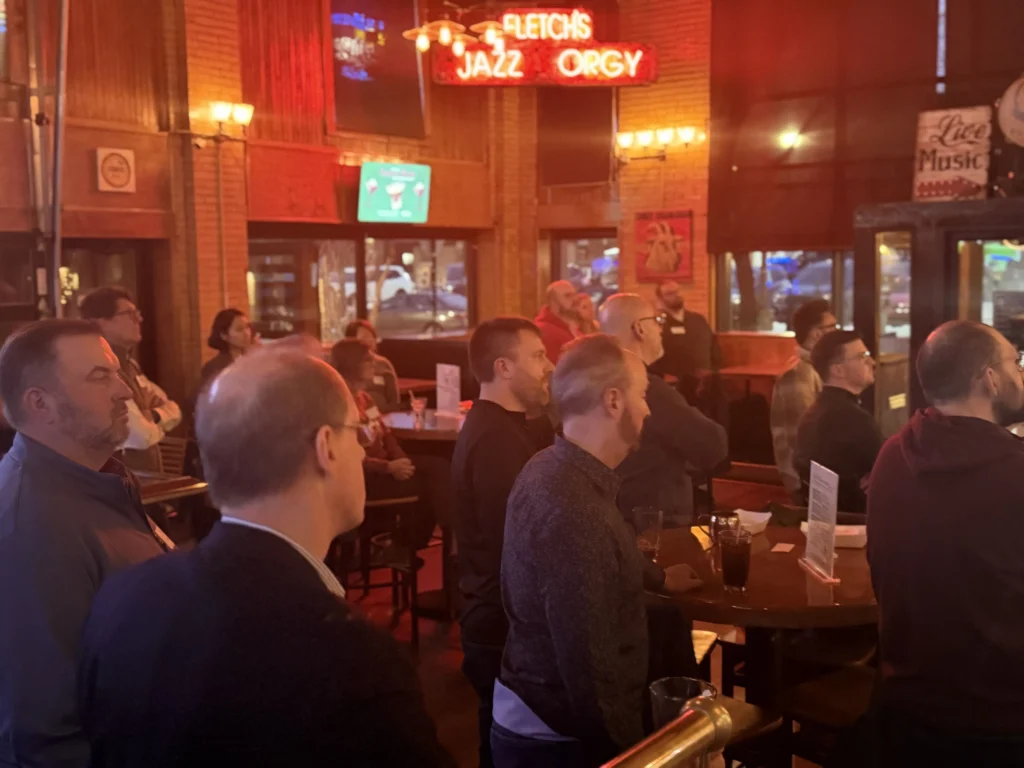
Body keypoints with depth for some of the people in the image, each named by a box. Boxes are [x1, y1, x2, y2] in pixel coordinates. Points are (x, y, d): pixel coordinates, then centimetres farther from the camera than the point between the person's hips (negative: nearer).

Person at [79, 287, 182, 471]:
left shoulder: (130, 366, 9)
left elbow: (173, 410, 10)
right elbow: (143, 437, -27)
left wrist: (152, 417, -11)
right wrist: (157, 426, -5)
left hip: (146, 475, 9)